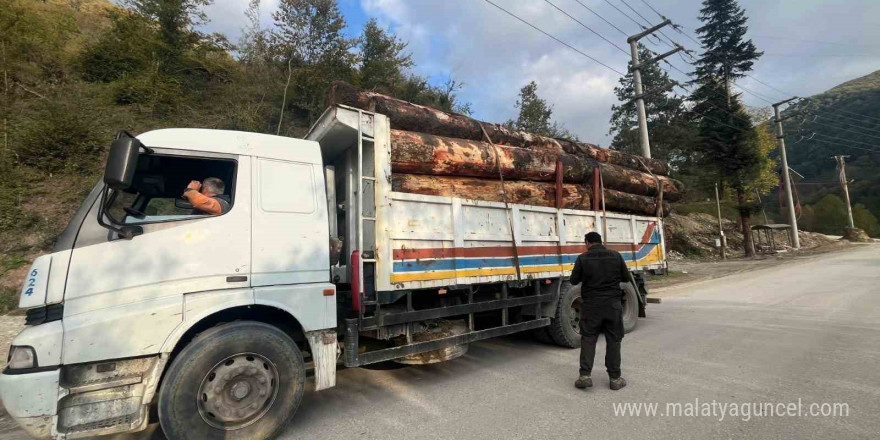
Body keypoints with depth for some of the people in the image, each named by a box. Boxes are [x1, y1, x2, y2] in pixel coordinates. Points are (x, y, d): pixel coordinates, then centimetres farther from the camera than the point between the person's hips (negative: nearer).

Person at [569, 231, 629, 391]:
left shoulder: (583, 258, -7)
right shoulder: (616, 256, -1)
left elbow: (573, 280, -2)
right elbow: (626, 277, 7)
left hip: (591, 305, -1)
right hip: (613, 304, 2)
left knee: (588, 339, 7)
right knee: (613, 340, 11)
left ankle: (585, 375, 2)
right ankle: (615, 378, 16)